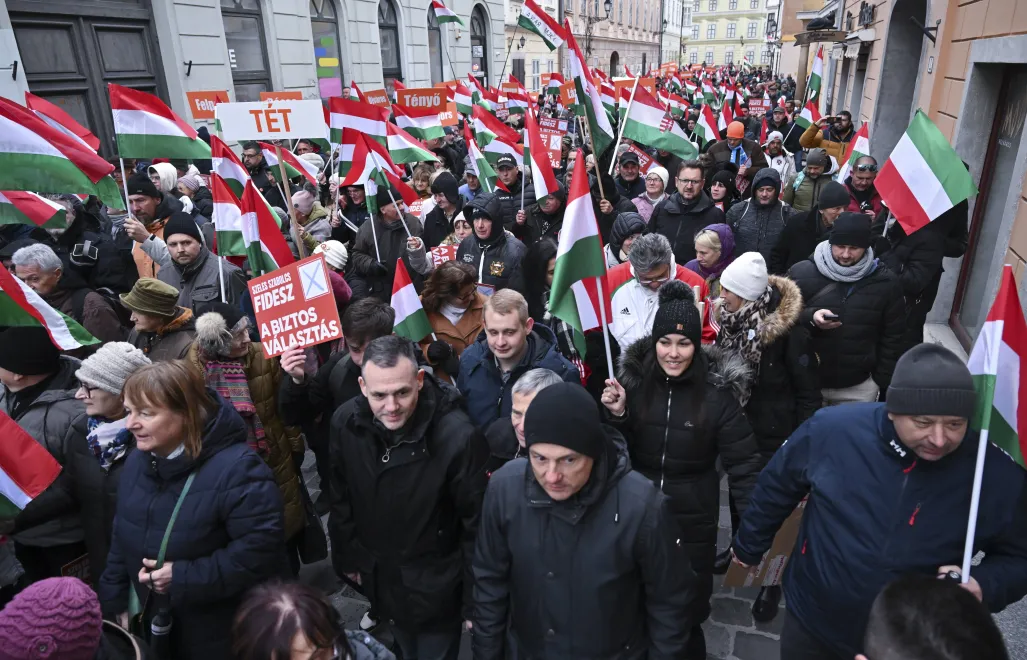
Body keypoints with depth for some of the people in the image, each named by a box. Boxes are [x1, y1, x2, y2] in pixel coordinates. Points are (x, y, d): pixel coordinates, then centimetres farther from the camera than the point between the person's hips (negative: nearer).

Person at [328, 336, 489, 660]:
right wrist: (346, 558, 10)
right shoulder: (346, 422, -15)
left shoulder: (458, 436, -29)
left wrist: (475, 601, -11)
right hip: (378, 576, 4)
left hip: (435, 586, -4)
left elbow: (477, 525, -19)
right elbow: (341, 499, 2)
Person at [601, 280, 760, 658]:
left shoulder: (715, 391, -13)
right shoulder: (633, 378, -9)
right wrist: (616, 416, -20)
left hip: (692, 524, -2)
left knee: (687, 615, 14)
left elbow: (742, 462, -8)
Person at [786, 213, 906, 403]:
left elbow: (892, 337, 4)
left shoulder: (885, 281, -3)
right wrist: (810, 318, -24)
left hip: (859, 386, 1)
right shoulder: (802, 273, -9)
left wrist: (882, 381, 2)